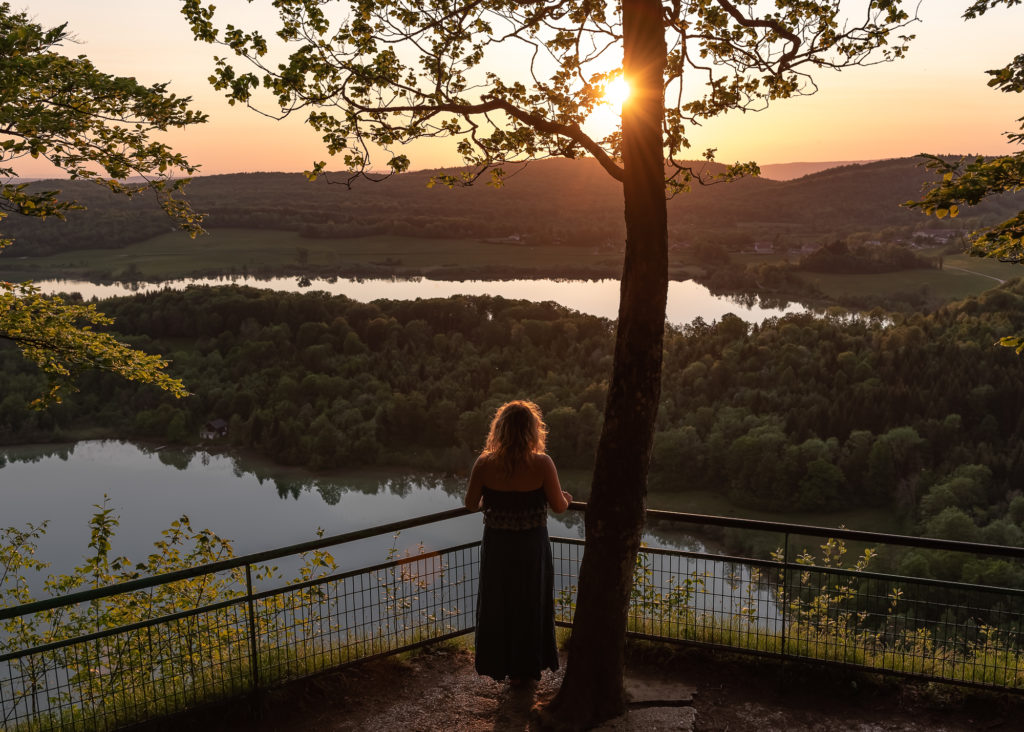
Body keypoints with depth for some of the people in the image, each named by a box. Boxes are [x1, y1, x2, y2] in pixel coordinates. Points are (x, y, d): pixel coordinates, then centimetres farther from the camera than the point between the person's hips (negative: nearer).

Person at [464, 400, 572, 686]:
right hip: (532, 546, -1)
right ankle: (527, 666, 30)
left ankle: (502, 664, 29)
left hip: (497, 547, 1)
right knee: (531, 606, 17)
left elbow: (471, 504, -4)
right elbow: (558, 506, -10)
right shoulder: (542, 464, -18)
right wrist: (567, 499, 13)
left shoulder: (485, 464, -14)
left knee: (498, 605, 18)